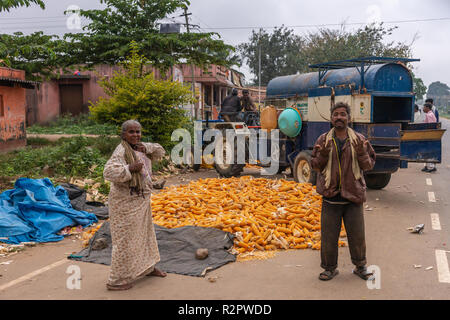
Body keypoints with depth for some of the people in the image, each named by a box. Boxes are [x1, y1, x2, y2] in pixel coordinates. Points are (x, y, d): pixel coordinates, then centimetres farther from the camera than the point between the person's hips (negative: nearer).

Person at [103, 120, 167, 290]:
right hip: (126, 201, -10)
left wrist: (146, 149, -4)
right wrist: (130, 168, -31)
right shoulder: (121, 151, -20)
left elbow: (160, 152, 12)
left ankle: (148, 267, 42)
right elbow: (108, 172, -32)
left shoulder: (139, 147, 6)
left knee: (144, 233, 23)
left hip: (141, 200, 10)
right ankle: (115, 281, 9)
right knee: (125, 239, -3)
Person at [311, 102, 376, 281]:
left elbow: (369, 165, 5)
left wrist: (361, 153, -15)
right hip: (330, 196, 0)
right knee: (329, 236, 7)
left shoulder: (359, 140, 3)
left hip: (353, 195, 0)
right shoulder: (323, 140, 3)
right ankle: (330, 268, 24)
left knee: (357, 234, 10)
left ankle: (360, 266, 30)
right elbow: (315, 165, 5)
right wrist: (323, 155, -14)